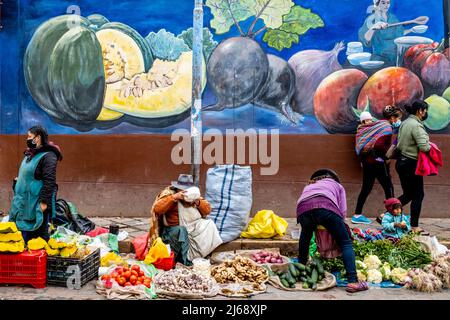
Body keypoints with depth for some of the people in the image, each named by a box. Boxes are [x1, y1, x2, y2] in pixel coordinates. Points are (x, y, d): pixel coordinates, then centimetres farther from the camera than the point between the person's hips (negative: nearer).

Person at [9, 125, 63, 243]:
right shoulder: (30, 154, 12)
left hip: (37, 202, -9)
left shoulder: (48, 156, -15)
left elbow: (49, 181, -20)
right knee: (25, 231, 13)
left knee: (40, 233, 0)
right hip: (25, 201, 9)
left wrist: (44, 201, -22)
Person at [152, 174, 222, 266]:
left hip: (193, 228, 5)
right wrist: (174, 197, -25)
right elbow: (157, 209, -20)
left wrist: (198, 202, -13)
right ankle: (184, 260, -28)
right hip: (173, 230, -5)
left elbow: (208, 210, 7)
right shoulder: (169, 193, -5)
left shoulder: (193, 195, 9)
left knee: (208, 224, -16)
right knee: (181, 230, -35)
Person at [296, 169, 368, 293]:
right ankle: (353, 281, -7)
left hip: (303, 208, 3)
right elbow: (343, 211, 20)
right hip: (325, 206, -3)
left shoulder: (309, 186, 45)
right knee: (345, 243, 5)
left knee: (305, 236, 33)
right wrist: (336, 226, 34)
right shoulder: (337, 185, 36)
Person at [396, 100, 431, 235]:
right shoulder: (416, 125, -17)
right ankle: (414, 227, 8)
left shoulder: (405, 123, 11)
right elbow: (424, 147, -25)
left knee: (408, 194, 17)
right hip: (411, 164, -9)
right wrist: (429, 145, -3)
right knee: (418, 195, 3)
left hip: (401, 162, 9)